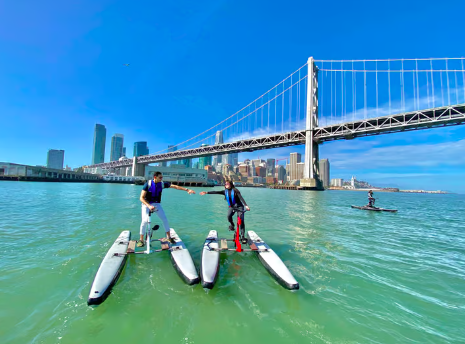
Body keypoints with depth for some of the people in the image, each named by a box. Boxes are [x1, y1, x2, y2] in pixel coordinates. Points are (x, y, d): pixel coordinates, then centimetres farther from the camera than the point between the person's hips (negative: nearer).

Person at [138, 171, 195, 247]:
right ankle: (141, 240, 4)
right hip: (146, 204, -3)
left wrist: (187, 190, -18)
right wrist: (149, 206, -34)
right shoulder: (148, 184, -18)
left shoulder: (162, 184, -9)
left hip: (157, 204, 3)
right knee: (145, 221, -16)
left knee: (165, 219, 0)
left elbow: (175, 186, -10)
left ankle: (168, 236, 17)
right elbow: (141, 198, -18)